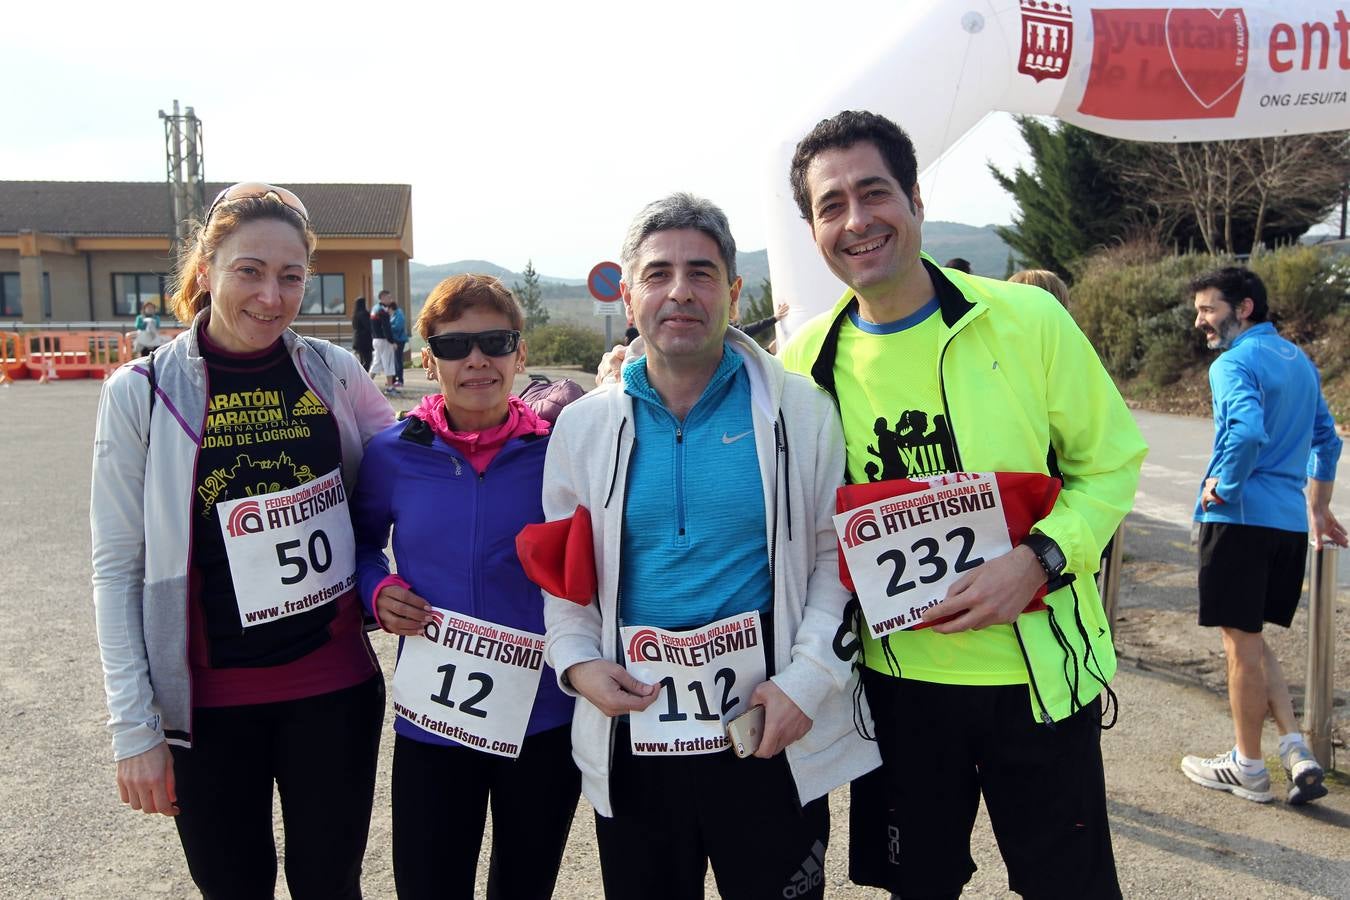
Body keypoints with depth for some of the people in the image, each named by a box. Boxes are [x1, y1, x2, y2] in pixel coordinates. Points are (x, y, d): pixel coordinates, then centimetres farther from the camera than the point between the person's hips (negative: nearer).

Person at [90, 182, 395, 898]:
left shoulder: (333, 372, -2)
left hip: (333, 684, 2)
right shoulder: (142, 393, -7)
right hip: (208, 699, -1)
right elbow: (118, 569, -5)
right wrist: (135, 726, -7)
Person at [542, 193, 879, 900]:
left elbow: (838, 551, 0)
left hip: (773, 735, -2)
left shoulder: (799, 410, -3)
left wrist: (808, 680, -8)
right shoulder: (583, 426, 3)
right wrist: (576, 660, -4)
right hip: (630, 740, 2)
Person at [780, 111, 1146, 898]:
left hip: (1039, 675, -1)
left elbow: (1109, 464, -4)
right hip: (895, 680, 2)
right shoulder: (805, 361, -4)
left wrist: (1036, 560, -19)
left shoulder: (1027, 319, -11)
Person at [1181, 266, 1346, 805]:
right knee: (1252, 641, 18)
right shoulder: (1299, 361, 16)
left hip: (1241, 518, -8)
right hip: (1290, 522, 9)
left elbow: (1249, 433, -29)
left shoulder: (1236, 363, -12)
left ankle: (1248, 767, 14)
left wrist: (1222, 486, -14)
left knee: (1242, 645, 3)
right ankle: (1296, 752, 11)